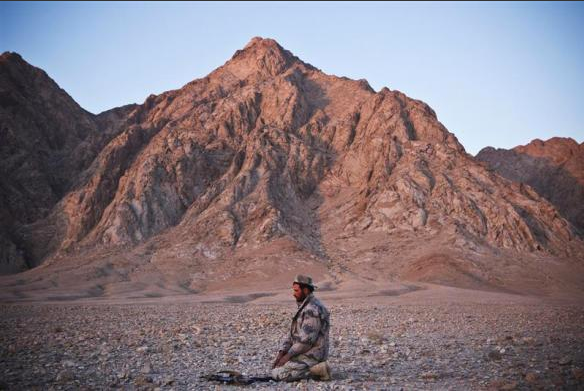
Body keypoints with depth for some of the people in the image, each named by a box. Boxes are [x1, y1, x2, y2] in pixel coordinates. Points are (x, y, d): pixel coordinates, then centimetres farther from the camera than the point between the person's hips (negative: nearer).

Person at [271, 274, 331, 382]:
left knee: (277, 374, -16)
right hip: (307, 353, 10)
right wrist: (281, 353, 4)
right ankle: (314, 369, 10)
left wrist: (288, 355, -17)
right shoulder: (304, 307, 15)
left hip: (310, 355, -10)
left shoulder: (313, 309, -20)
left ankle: (316, 371, -11)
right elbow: (292, 333, 15)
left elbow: (306, 339, -25)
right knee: (275, 368, 17)